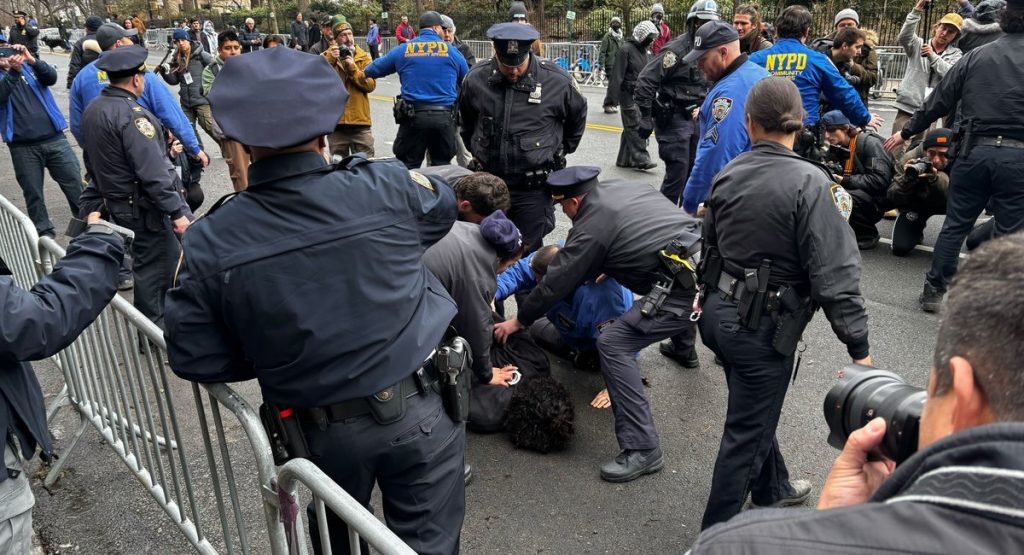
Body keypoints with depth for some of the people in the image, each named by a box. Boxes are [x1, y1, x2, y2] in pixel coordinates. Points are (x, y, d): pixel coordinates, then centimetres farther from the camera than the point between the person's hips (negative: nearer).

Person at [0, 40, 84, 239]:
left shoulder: (29, 65, 11)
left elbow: (51, 78, -8)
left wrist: (32, 60, -23)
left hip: (55, 139, 1)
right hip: (23, 146, -1)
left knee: (76, 186, 3)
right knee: (33, 194, 6)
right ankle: (45, 233, 17)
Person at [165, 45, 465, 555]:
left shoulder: (209, 244, -15)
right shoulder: (387, 188, -17)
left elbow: (195, 359, -9)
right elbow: (442, 208, 6)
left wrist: (272, 356, 8)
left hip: (321, 434, 2)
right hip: (421, 412, -1)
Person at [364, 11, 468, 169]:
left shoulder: (403, 50, 7)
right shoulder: (452, 51, 5)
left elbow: (376, 68, 20)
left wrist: (364, 72, 42)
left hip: (414, 116, 0)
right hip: (444, 116, 0)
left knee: (407, 167, 6)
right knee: (442, 166, 11)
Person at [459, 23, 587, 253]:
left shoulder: (557, 80, -11)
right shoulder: (476, 79, -4)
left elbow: (578, 115, 9)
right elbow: (467, 120, 18)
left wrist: (561, 151, 14)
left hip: (533, 189, -3)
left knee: (529, 253, 4)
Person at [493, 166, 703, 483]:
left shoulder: (592, 226, -5)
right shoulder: (625, 189, 15)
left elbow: (555, 284, 2)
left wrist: (519, 321, 15)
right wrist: (608, 268, 36)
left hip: (688, 287, -9)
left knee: (613, 345, -7)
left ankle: (642, 449, -7)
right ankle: (684, 346, 67)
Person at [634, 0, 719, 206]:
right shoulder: (677, 48, -16)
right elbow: (646, 80, -21)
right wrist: (645, 118, -21)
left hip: (694, 118, 8)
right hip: (673, 119, -8)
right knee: (677, 172, -9)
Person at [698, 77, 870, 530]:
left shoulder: (728, 175, 1)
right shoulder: (809, 182, -19)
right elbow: (835, 274, -21)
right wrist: (858, 346, -14)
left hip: (719, 312, 7)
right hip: (764, 326, -7)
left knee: (756, 412, 26)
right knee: (746, 430, 7)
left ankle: (772, 489, 49)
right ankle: (716, 532, 20)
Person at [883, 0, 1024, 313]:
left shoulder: (976, 57, 7)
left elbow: (938, 101, 9)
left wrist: (907, 133, 19)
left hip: (975, 149, 2)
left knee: (955, 224, 12)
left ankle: (934, 291, 16)